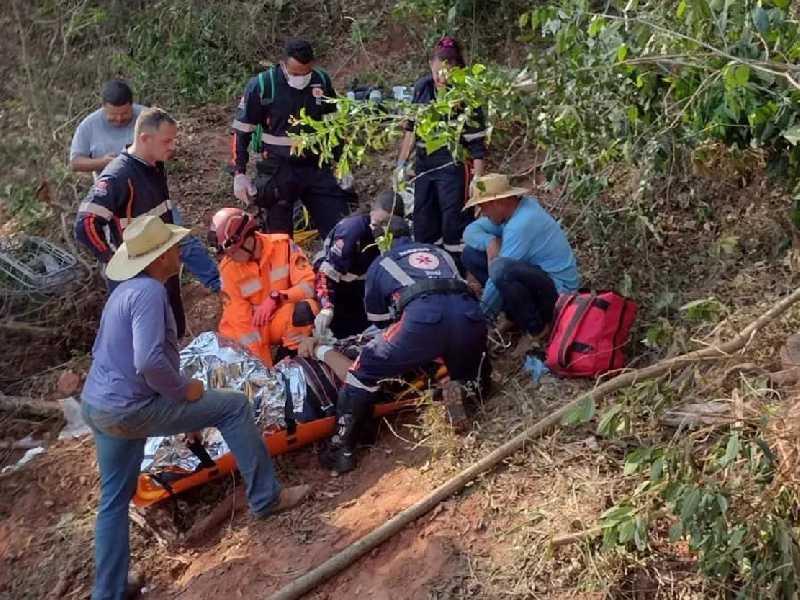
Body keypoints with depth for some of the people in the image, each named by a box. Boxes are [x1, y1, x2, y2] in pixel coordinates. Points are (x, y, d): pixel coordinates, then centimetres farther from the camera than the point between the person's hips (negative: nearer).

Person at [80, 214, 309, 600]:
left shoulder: (124, 290, 12)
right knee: (233, 407, 0)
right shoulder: (149, 292, -18)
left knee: (113, 500, 20)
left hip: (95, 406, 10)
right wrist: (183, 389, -13)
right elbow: (149, 362, -31)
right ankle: (266, 498, 9)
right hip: (131, 409, -10)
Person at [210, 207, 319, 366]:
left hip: (284, 319, -1)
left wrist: (276, 297, -35)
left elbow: (309, 285, -18)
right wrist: (264, 364, -22)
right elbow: (238, 319, -16)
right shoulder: (228, 267, -14)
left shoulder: (282, 244, -16)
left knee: (305, 308, -33)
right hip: (255, 328, 1)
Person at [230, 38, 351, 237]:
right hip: (277, 170, -3)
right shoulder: (261, 85, -11)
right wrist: (240, 174, -9)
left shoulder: (322, 81, -1)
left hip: (316, 167, 3)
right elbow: (241, 131, -4)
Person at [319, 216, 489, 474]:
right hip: (470, 313, 4)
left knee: (366, 369, 14)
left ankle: (342, 449, 9)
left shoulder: (380, 264, 29)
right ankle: (460, 388, -1)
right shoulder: (439, 251, 37)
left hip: (422, 317, -3)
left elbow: (378, 318, 36)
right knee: (470, 376, 33)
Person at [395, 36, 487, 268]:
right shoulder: (422, 87, 1)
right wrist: (401, 163, 10)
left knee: (453, 226, -3)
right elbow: (411, 129, 12)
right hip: (424, 165, 6)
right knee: (423, 226, 12)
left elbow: (477, 145, -13)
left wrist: (477, 179, -19)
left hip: (453, 168, -6)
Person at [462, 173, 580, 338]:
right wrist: (490, 242, -17)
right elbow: (471, 231, 6)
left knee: (502, 270, -39)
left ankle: (536, 328, -15)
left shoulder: (521, 225, -27)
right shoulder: (512, 209, 1)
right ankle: (514, 313, 7)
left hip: (557, 290, -9)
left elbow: (499, 275, -26)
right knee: (471, 254, 4)